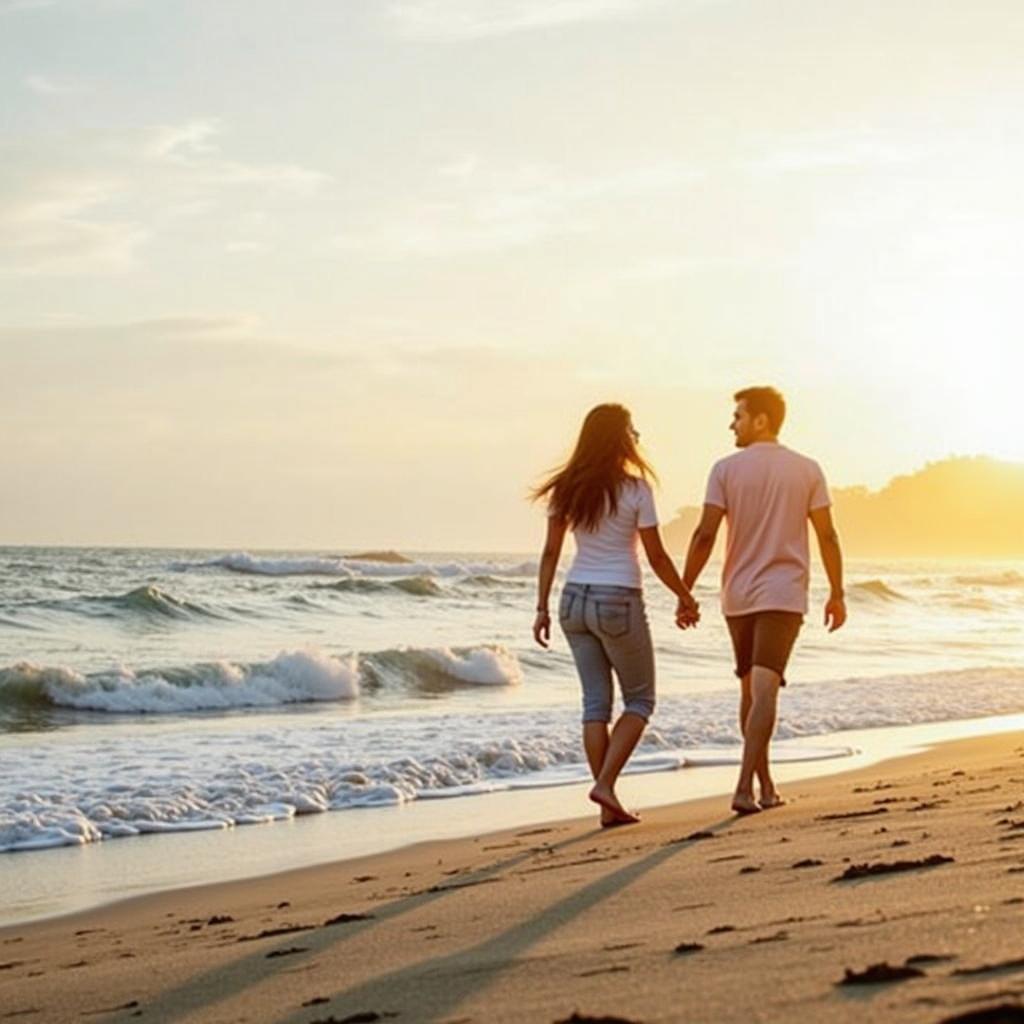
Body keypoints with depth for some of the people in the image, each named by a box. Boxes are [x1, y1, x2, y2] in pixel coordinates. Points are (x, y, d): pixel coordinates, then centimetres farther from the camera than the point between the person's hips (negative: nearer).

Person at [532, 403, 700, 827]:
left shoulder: (567, 489, 4)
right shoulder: (634, 488, -10)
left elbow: (550, 553, 4)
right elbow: (657, 557, -7)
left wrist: (542, 608, 9)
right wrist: (686, 599, 5)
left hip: (575, 599, 5)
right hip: (619, 602, -5)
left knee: (596, 702, 9)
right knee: (639, 700, 11)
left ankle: (608, 808, 8)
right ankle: (605, 784, -5)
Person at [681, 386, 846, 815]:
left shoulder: (726, 469, -2)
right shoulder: (807, 470, 2)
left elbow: (705, 534, -7)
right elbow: (827, 535, 1)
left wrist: (684, 591, -1)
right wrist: (837, 593, 9)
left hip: (738, 597, 1)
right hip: (783, 595, -1)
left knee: (751, 690, 14)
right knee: (764, 692, -9)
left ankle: (765, 785, 21)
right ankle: (745, 788, -21)